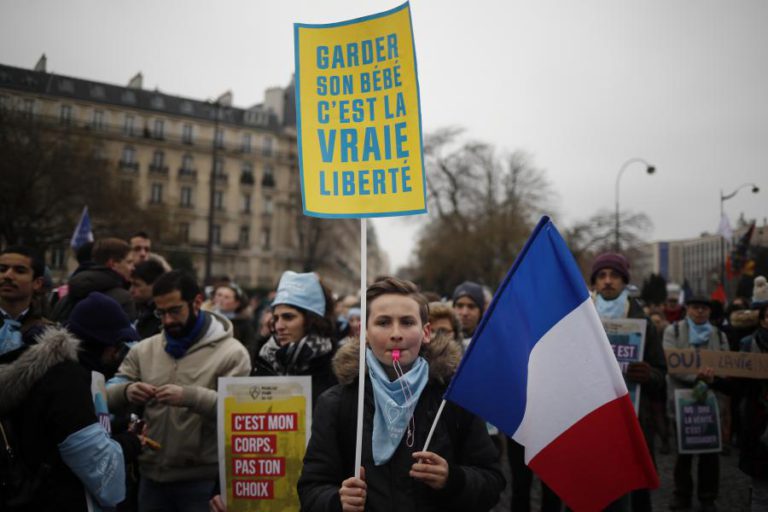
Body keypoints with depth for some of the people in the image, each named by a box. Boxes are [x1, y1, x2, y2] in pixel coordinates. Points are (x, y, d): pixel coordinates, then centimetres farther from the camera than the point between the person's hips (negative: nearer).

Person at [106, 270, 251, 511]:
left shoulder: (231, 352, -8)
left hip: (204, 480, -4)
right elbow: (107, 397, 5)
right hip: (152, 476, 5)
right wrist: (126, 391, -18)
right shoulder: (143, 350, 7)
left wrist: (190, 397, -31)